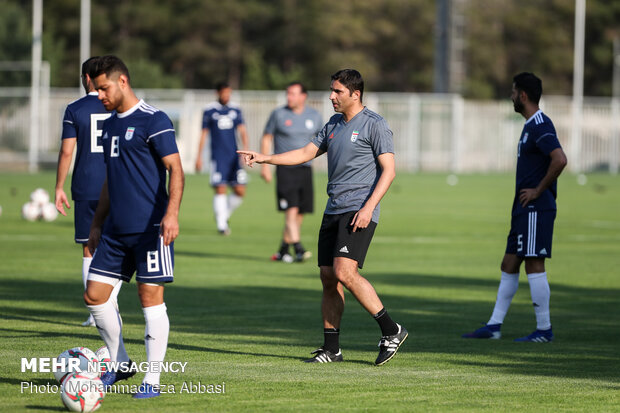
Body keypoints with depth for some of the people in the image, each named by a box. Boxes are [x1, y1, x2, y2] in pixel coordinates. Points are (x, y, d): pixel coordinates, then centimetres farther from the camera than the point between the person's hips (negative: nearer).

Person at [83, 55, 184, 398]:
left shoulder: (153, 121, -9)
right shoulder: (110, 124, 16)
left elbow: (175, 170, -14)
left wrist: (171, 213, -27)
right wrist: (97, 224, 23)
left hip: (149, 227, -8)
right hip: (116, 229, 8)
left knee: (150, 296, -6)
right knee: (94, 296, 5)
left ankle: (152, 380, -1)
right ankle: (120, 363, 21)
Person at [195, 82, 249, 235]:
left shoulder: (235, 110, 10)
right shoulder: (210, 111, 2)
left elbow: (242, 130, 6)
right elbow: (204, 134, 6)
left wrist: (245, 149, -10)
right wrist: (199, 156, 5)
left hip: (234, 157, 3)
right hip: (218, 157, -3)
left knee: (240, 191, -1)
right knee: (220, 190, -10)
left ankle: (225, 214, 22)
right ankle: (221, 224, -5)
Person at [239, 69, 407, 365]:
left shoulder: (374, 125, -7)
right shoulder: (333, 125, 17)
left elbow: (388, 170, -11)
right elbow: (306, 153, 21)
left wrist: (368, 208, -19)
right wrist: (265, 158, 11)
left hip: (359, 211, -8)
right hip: (333, 211, 8)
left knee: (344, 272, -21)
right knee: (328, 278, 4)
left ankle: (391, 330, -12)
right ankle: (331, 348, 9)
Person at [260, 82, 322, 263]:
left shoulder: (314, 116, 8)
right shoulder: (278, 114, 0)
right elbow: (266, 138, 6)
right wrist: (264, 165, -1)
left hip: (305, 169, 4)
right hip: (285, 169, -4)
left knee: (299, 214, 4)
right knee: (291, 210, -16)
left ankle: (283, 251, 16)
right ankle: (298, 249, -21)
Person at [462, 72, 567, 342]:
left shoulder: (540, 126, -15)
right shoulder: (530, 125, 17)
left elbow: (559, 160, -28)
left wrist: (538, 191, -20)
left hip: (536, 209, -11)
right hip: (524, 209, 11)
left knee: (534, 265, -8)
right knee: (509, 265, 11)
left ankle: (544, 330, -3)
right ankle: (493, 327, 14)